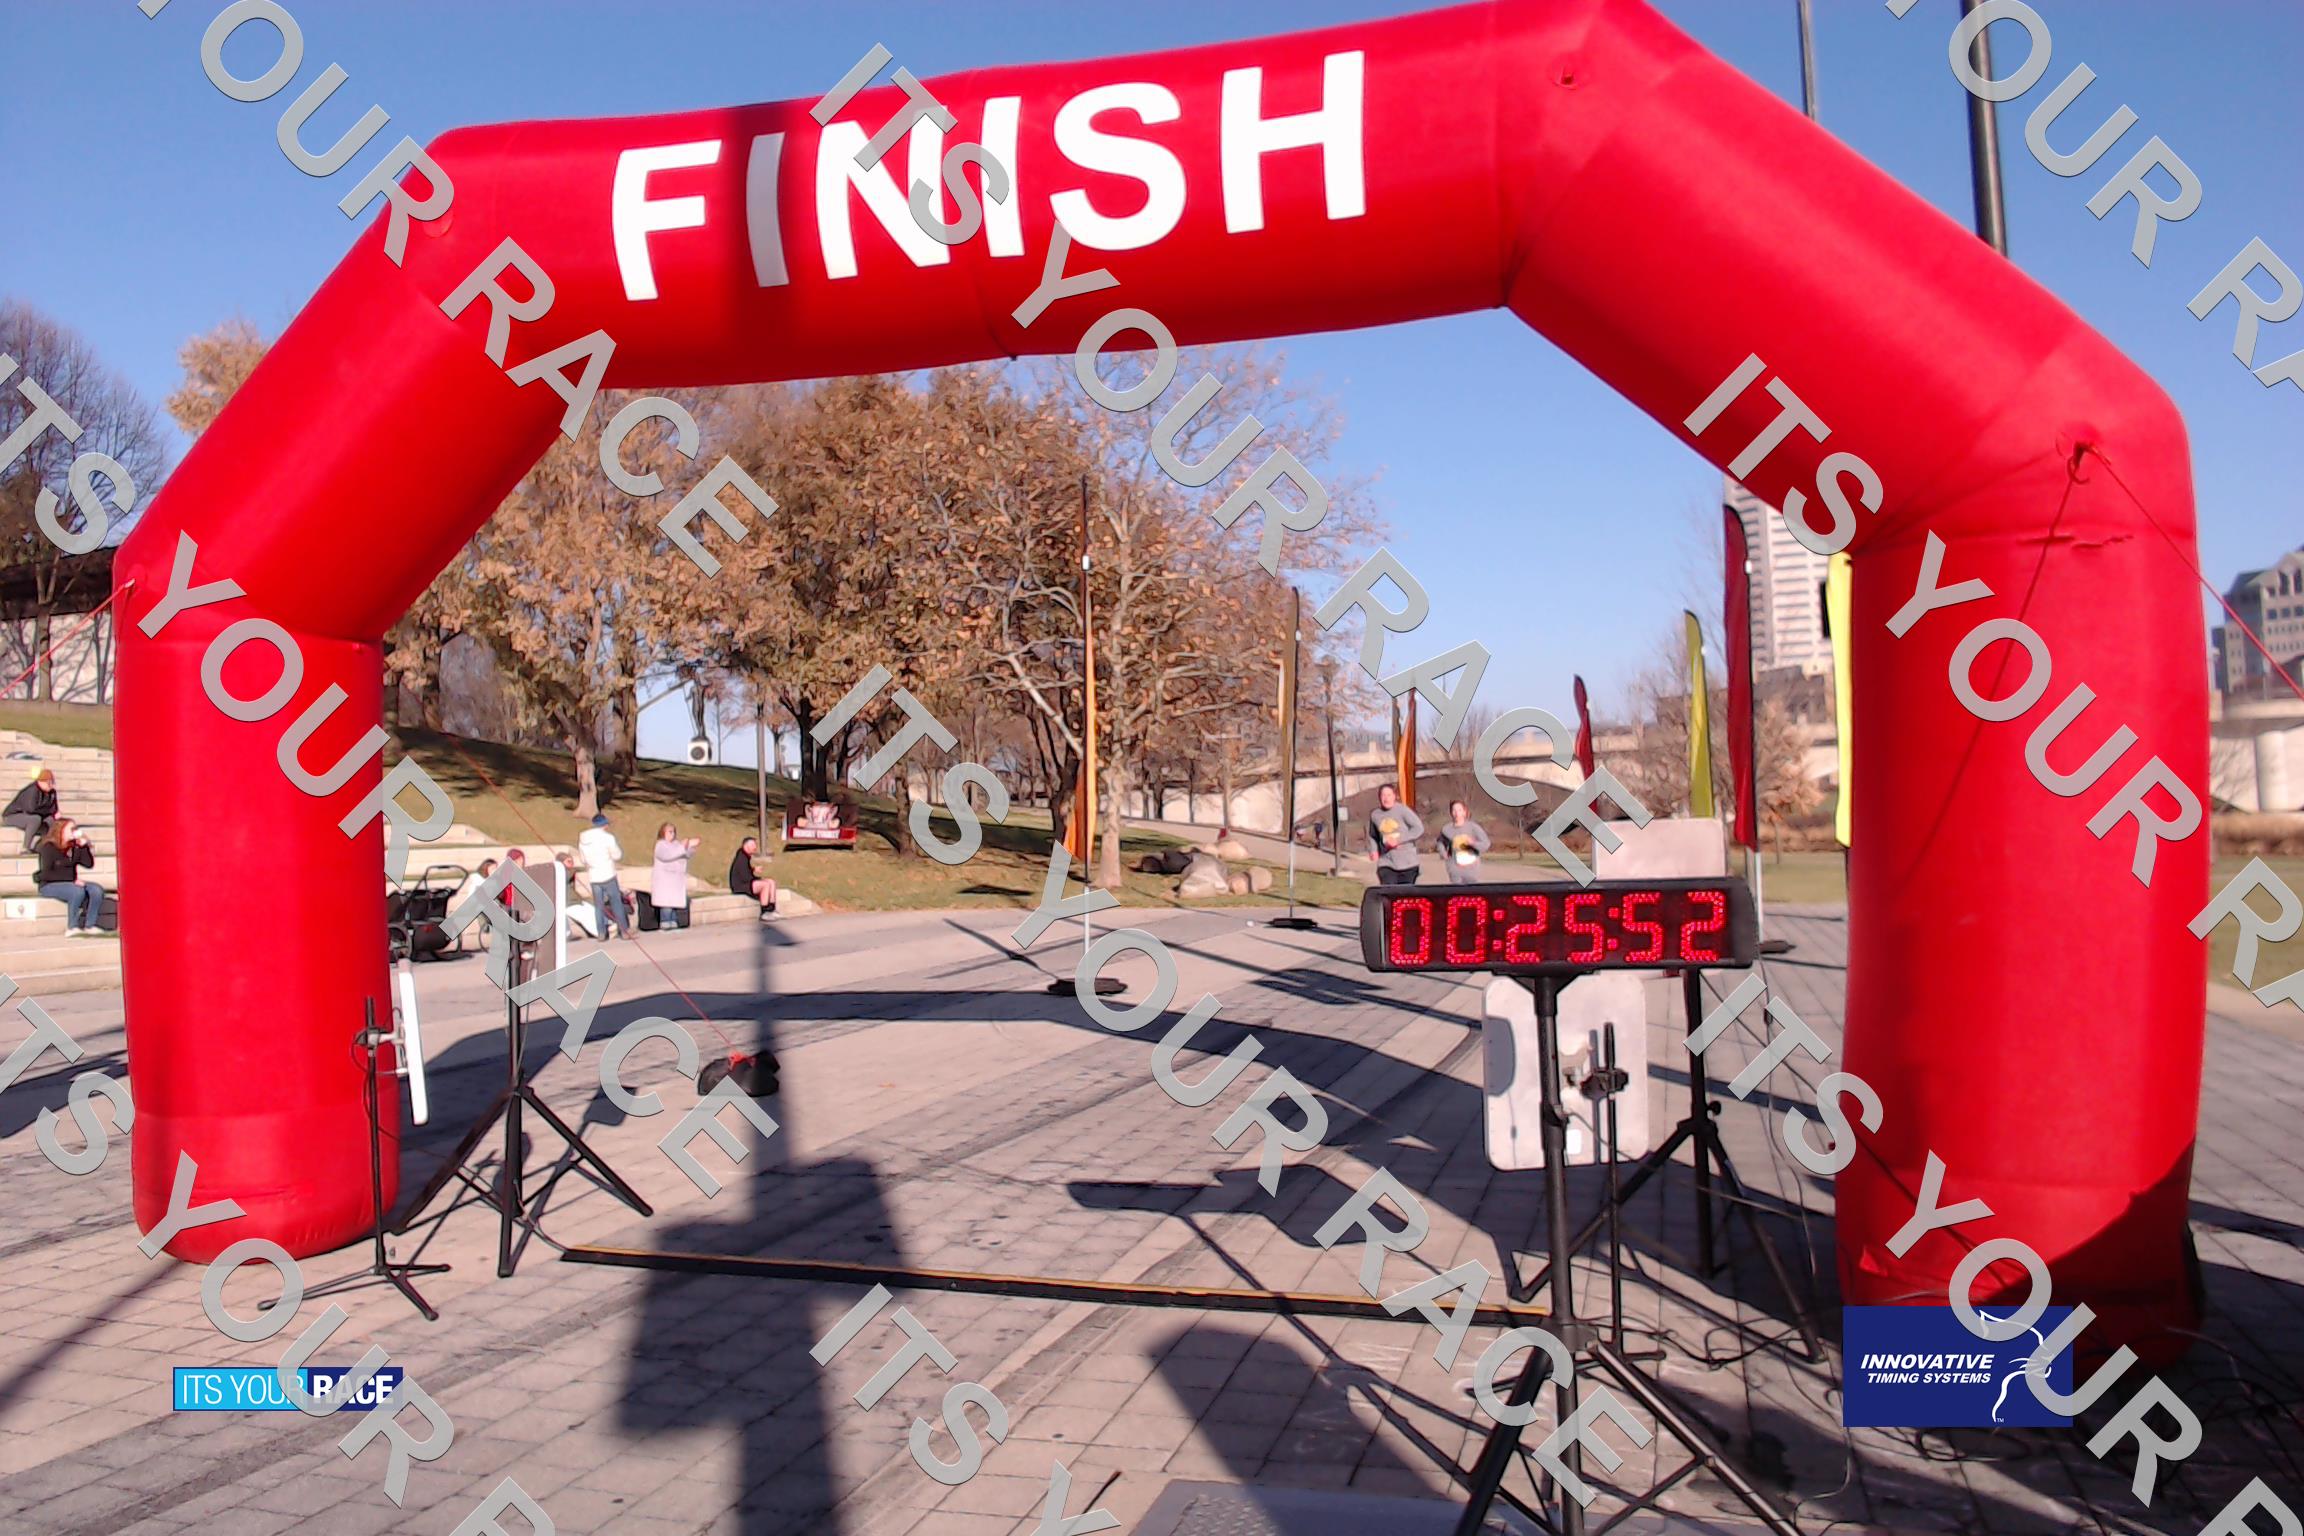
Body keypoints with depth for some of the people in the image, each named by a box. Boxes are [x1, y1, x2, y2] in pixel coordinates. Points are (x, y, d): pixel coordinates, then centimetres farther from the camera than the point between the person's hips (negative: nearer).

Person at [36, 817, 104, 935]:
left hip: (71, 883, 6)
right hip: (50, 885, -6)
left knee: (97, 890, -18)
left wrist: (84, 846, -3)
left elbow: (89, 864, 8)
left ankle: (90, 926, -13)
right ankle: (71, 928, -24)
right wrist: (72, 880, -24)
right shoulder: (49, 847, -10)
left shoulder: (74, 847, 8)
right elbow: (47, 874, -17)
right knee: (78, 891, -33)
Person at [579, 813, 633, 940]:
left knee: (598, 905, 10)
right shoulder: (608, 837, -11)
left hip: (593, 877, 4)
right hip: (608, 875, -4)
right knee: (616, 903, 2)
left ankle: (601, 932, 7)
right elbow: (617, 856, -6)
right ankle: (624, 931, 2)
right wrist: (618, 846, 10)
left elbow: (583, 859, 11)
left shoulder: (582, 839, 5)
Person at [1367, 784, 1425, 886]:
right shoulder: (1374, 815, 5)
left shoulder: (1402, 810, -7)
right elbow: (1373, 836, 21)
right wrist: (1373, 850, 2)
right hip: (1386, 863, 2)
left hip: (1407, 863, -2)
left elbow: (1419, 828, -10)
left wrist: (1399, 840, -17)